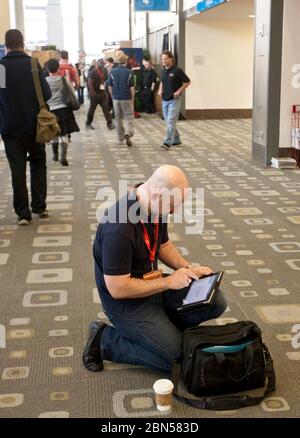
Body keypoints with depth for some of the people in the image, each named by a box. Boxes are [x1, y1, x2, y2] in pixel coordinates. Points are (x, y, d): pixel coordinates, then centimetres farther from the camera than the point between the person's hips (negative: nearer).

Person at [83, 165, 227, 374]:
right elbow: (117, 288, -27)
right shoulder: (120, 227, -31)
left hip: (152, 285, 8)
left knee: (216, 302, -4)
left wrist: (189, 269, -1)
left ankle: (158, 327, 9)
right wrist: (168, 282, -20)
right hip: (125, 301, -8)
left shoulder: (156, 206, -4)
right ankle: (105, 340, 0)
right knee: (178, 356, -15)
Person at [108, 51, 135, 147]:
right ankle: (128, 133, -22)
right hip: (127, 98, -3)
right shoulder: (128, 72, -8)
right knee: (129, 117, 4)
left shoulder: (113, 72, -1)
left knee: (118, 119, 13)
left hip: (116, 98, 3)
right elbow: (132, 87, -8)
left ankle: (120, 139, 18)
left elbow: (110, 86, 2)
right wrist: (132, 99, 2)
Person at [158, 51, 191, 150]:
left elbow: (187, 82, -5)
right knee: (169, 122, 12)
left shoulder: (177, 71, -11)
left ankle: (168, 143, -17)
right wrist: (160, 90, 9)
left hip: (174, 100, -7)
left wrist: (179, 91, -13)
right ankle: (176, 140, 26)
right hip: (165, 100, 7)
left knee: (171, 121, -13)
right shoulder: (163, 71, 8)